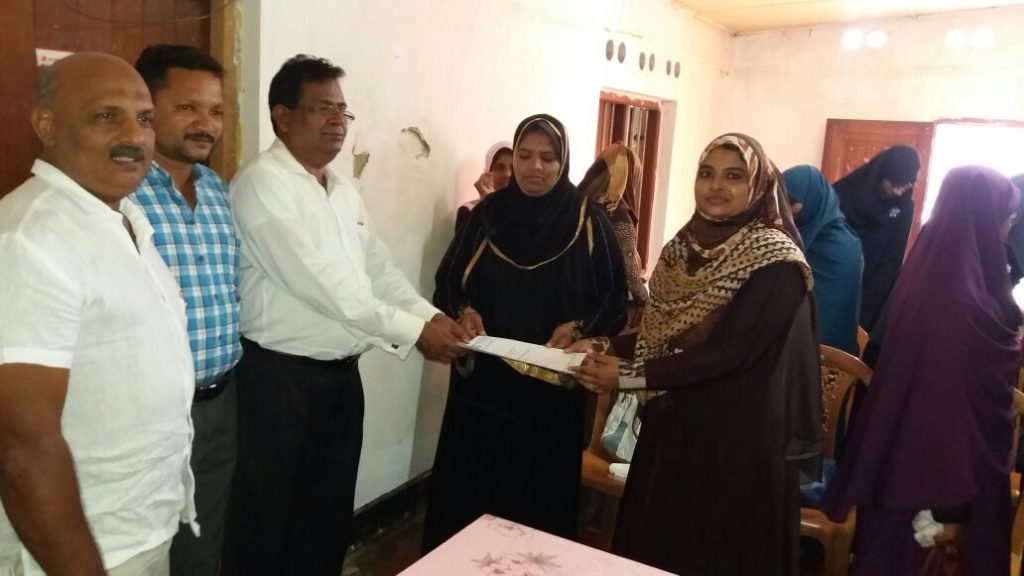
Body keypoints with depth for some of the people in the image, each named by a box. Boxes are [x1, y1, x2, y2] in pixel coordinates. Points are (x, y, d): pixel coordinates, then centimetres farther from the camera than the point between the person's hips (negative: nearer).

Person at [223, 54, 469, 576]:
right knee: (268, 518, 9)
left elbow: (378, 270, 9)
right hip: (280, 377, -7)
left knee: (330, 510, 19)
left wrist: (432, 317, -8)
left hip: (342, 373, 8)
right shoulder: (262, 183, -15)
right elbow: (320, 283, -23)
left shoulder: (343, 190, 13)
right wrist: (413, 332, -21)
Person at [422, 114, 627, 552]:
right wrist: (463, 312, -12)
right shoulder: (486, 213, 4)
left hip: (552, 384, -2)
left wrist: (579, 327, -17)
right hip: (482, 378, 2)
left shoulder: (589, 222, -2)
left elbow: (614, 298, 1)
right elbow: (449, 280, 8)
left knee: (540, 490, 7)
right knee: (469, 481, 7)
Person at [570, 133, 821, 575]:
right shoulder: (687, 245, 5)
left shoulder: (776, 262, -16)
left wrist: (627, 376, -23)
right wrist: (607, 347, -5)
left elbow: (728, 352, -23)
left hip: (737, 437, -6)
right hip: (674, 426, 7)